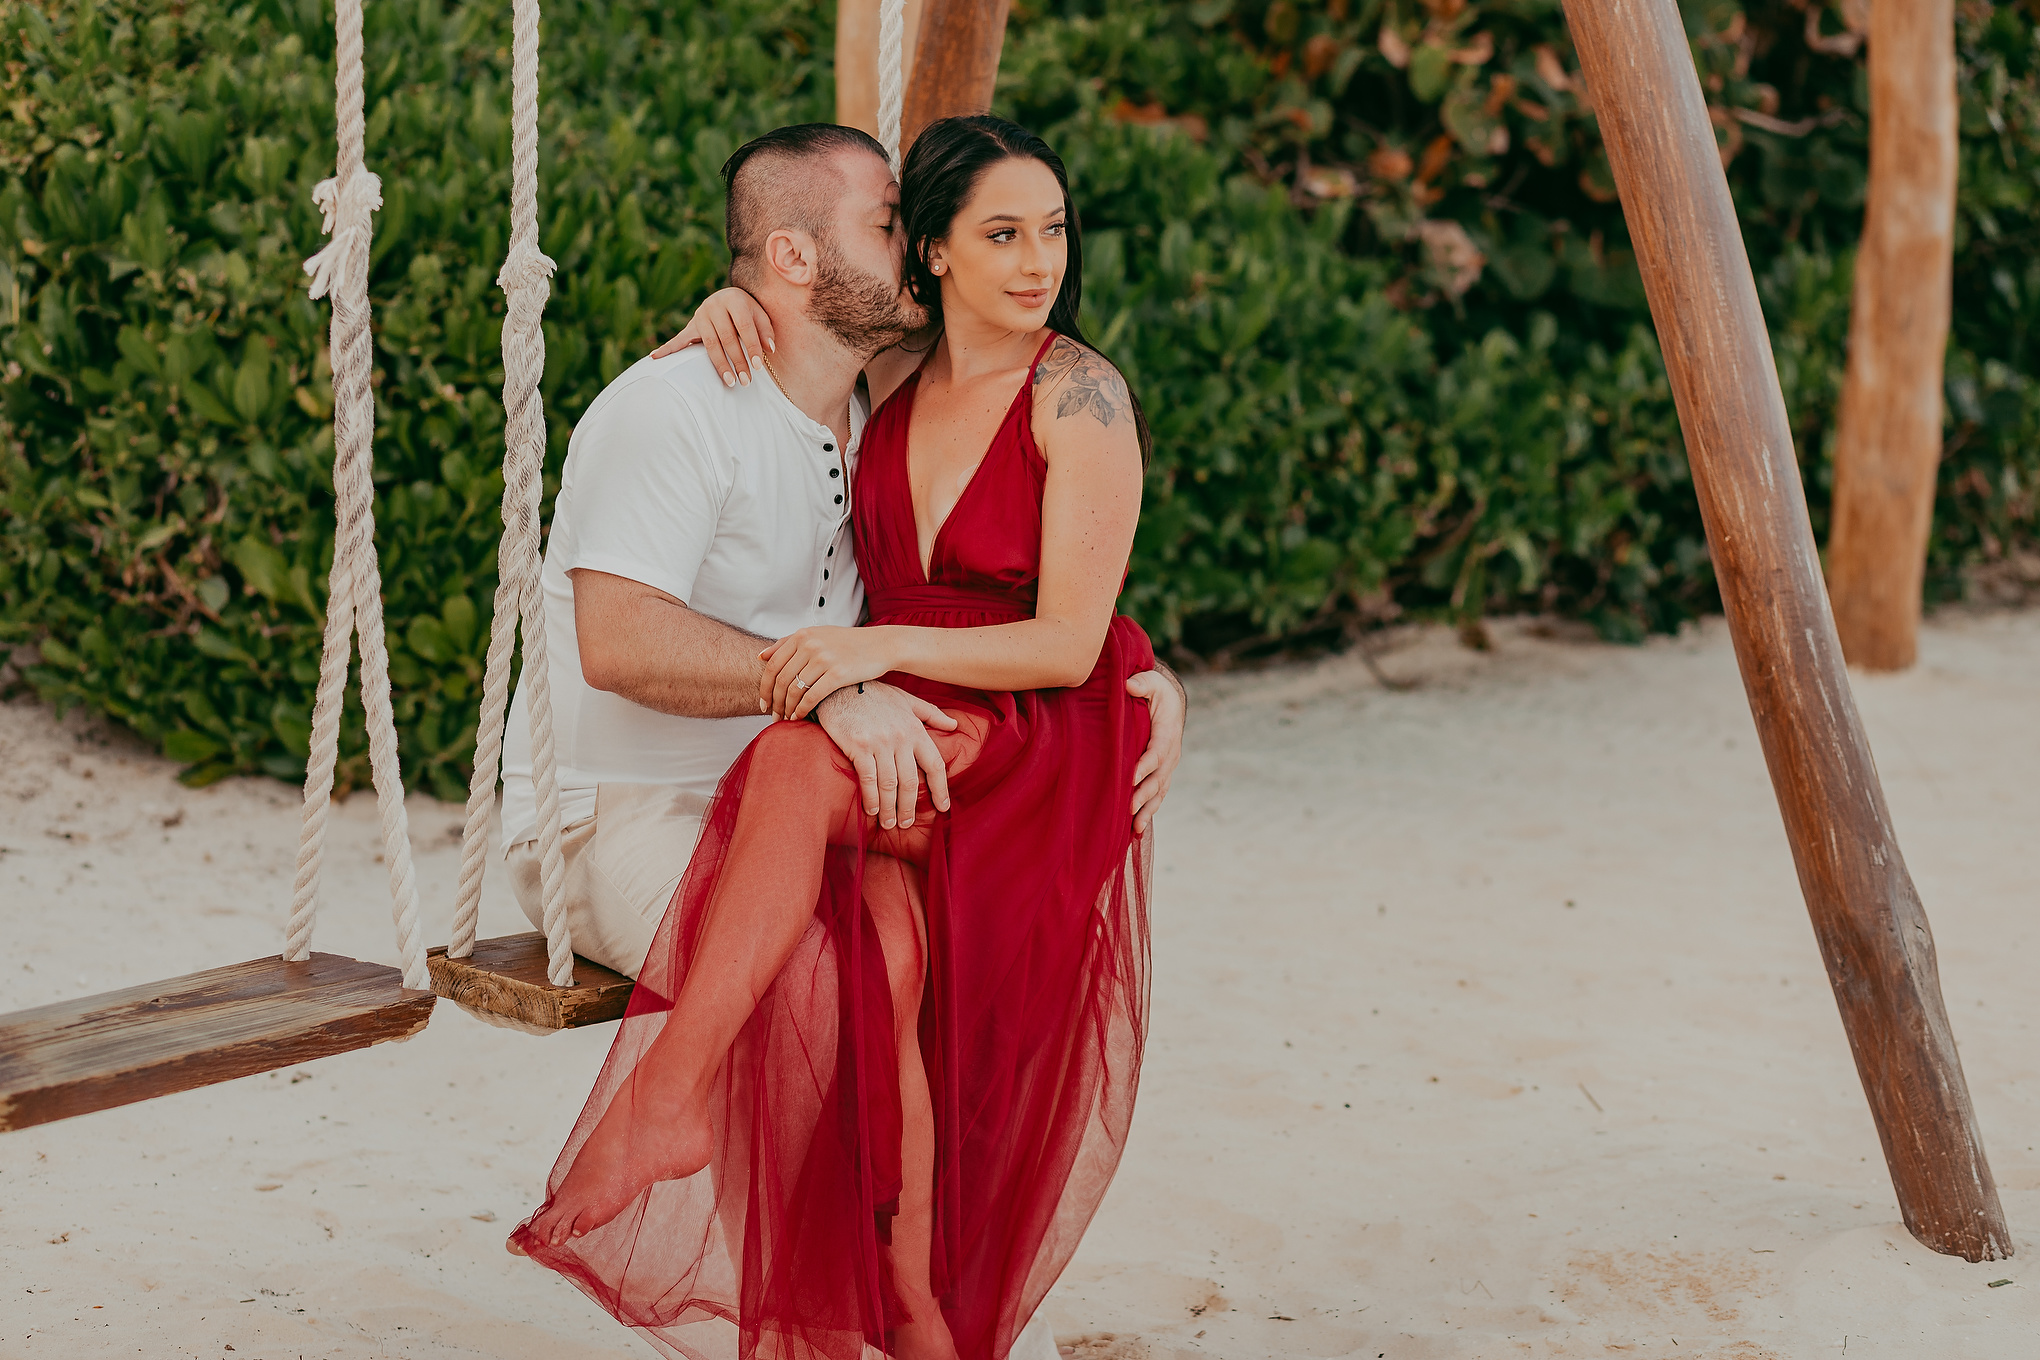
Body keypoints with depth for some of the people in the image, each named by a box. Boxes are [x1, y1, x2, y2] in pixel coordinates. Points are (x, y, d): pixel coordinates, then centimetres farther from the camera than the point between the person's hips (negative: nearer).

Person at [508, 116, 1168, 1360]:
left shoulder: (1079, 398, -8)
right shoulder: (892, 379, 9)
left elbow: (1068, 646, -12)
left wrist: (881, 647, -22)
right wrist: (737, 303, 3)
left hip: (1039, 753, -4)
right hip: (903, 738, 4)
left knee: (798, 763, -33)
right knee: (882, 932, -27)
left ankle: (670, 1094, -29)